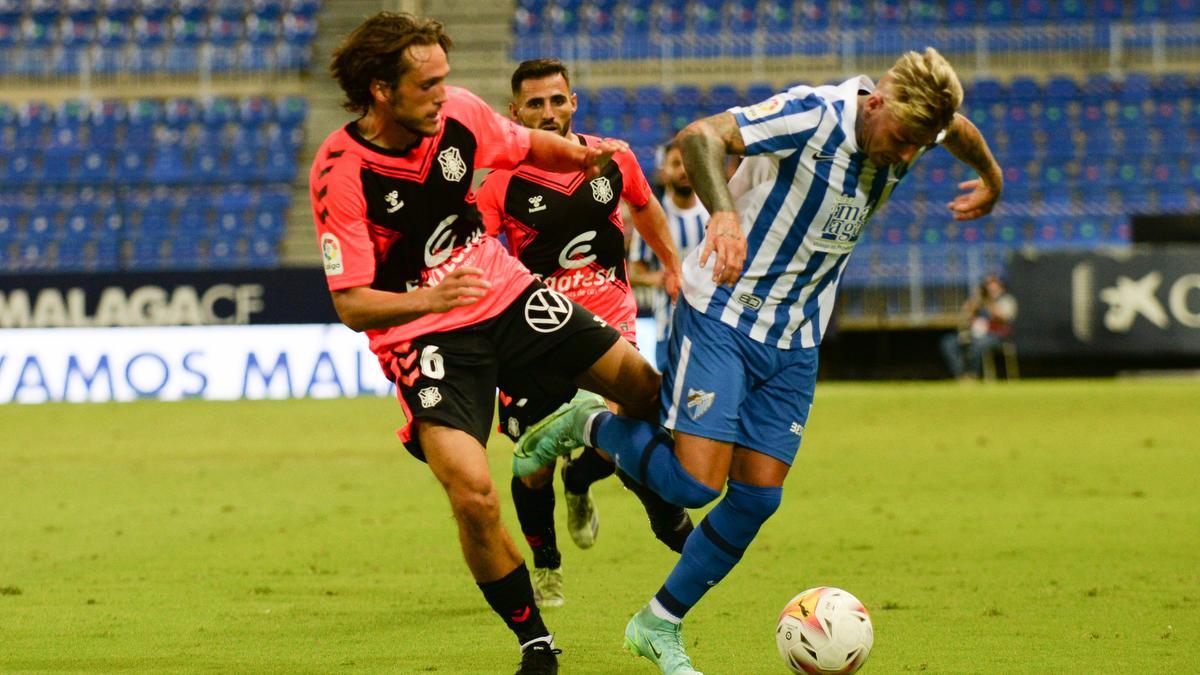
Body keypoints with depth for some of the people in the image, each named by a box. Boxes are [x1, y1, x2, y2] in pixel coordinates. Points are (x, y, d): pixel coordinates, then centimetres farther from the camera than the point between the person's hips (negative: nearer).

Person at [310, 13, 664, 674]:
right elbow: (350, 305, -21)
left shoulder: (456, 112, -9)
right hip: (421, 332, -5)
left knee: (645, 386, -1)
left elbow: (527, 145, 14)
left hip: (506, 295, 5)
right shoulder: (340, 173, -22)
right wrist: (427, 300, -38)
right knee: (473, 496, -21)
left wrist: (578, 153, -7)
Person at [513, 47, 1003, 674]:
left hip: (794, 339, 7)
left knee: (757, 495, -1)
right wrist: (723, 213, -53)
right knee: (696, 480, -17)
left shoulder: (908, 129, -2)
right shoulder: (813, 115, -23)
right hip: (721, 312, -7)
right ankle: (589, 425, 11)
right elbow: (699, 135, -36)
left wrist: (991, 179, 42)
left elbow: (958, 127, 24)